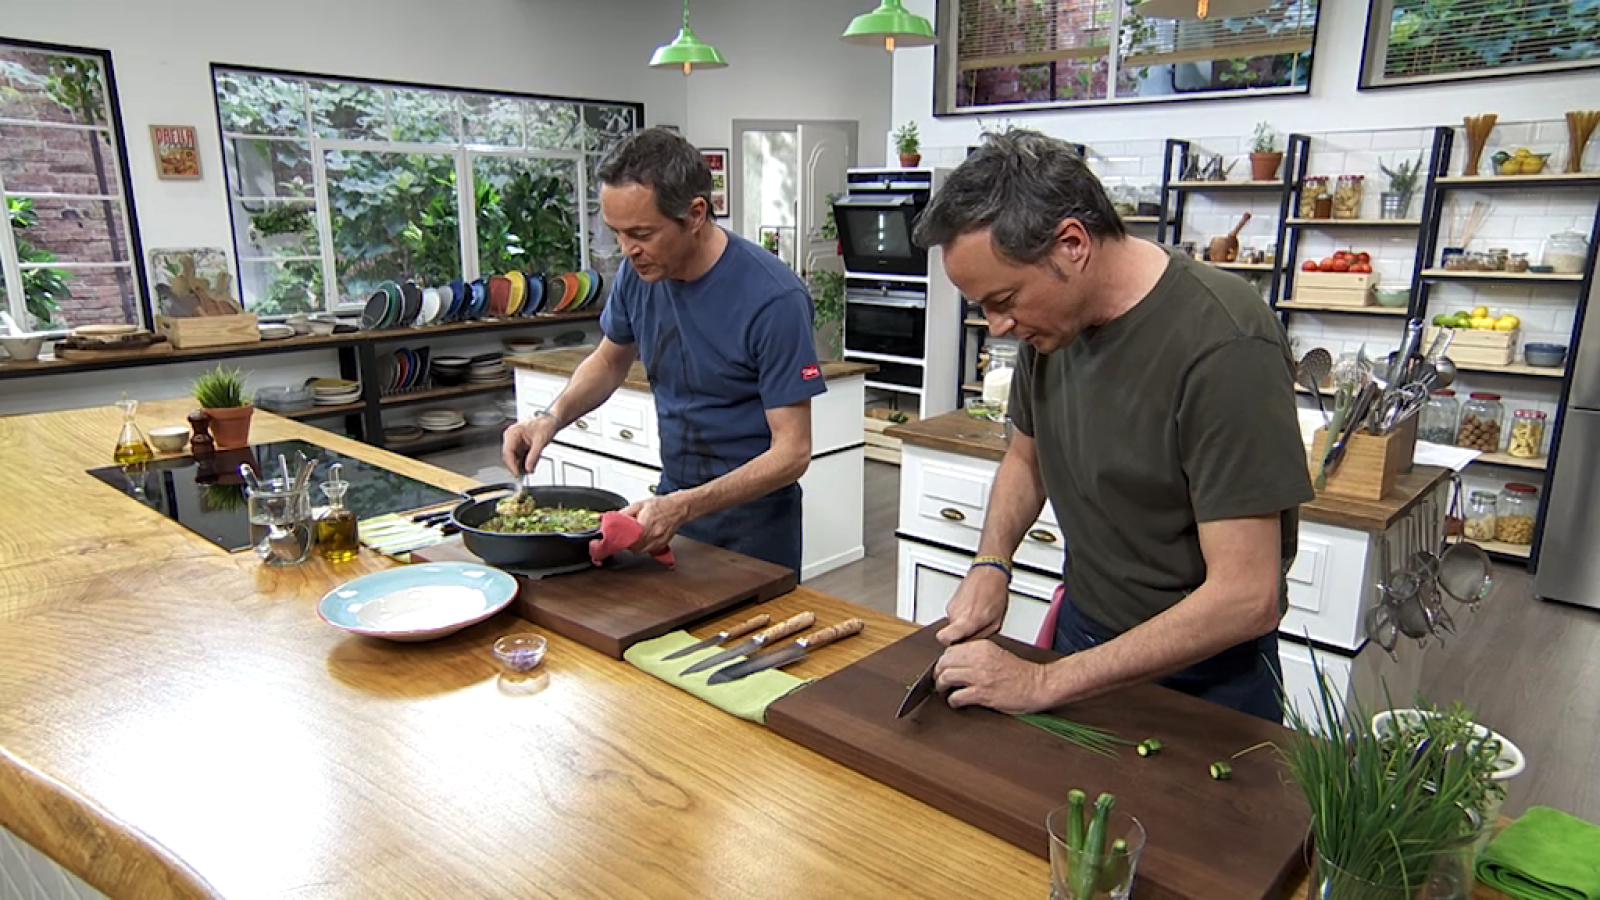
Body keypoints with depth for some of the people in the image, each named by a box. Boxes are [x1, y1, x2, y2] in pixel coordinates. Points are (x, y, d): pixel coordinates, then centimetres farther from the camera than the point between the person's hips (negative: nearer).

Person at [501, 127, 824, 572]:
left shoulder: (773, 299, -24)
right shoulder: (638, 271, -7)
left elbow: (792, 452, -23)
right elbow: (609, 360, 13)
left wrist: (686, 507, -33)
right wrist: (552, 416, -6)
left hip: (754, 522, -5)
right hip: (671, 504, 5)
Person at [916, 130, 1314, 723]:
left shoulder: (1223, 344, -28)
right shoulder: (1050, 317, -8)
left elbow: (1245, 598, -28)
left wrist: (1044, 684, -25)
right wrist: (991, 564, -7)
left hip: (1202, 673, -6)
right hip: (1081, 630, 6)